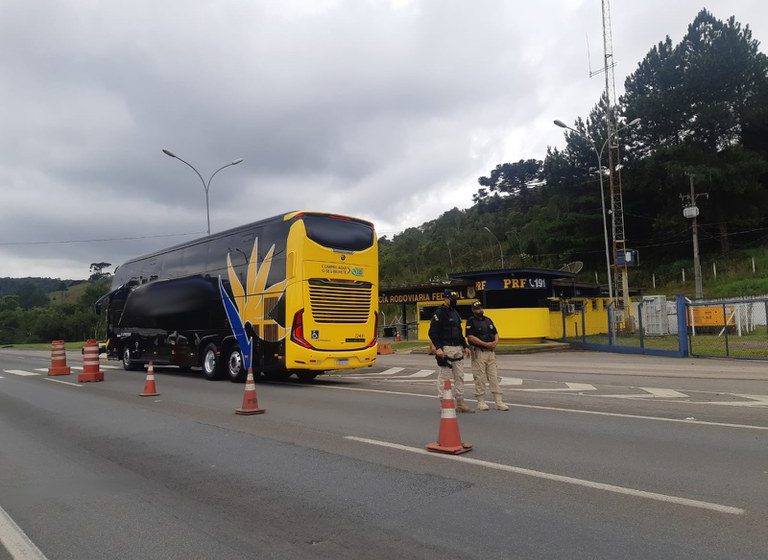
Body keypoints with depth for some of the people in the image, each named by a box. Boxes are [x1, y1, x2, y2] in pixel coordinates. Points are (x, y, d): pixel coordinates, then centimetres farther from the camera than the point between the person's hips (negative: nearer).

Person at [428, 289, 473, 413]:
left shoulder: (455, 313, 19)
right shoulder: (439, 313, -9)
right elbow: (432, 332, -15)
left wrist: (465, 346, 20)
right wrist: (438, 348, -24)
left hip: (458, 349, 9)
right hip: (445, 349, -9)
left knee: (459, 377, 11)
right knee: (444, 378, -4)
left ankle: (460, 403, 18)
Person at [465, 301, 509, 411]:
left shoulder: (488, 320, 17)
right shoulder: (471, 321, -3)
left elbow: (496, 333, 20)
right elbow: (470, 337, -14)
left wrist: (495, 342, -2)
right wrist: (485, 344, -17)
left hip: (491, 352, 6)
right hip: (478, 352, -6)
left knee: (494, 377, 5)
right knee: (479, 378, -2)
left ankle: (499, 402, 6)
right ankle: (481, 402, 8)